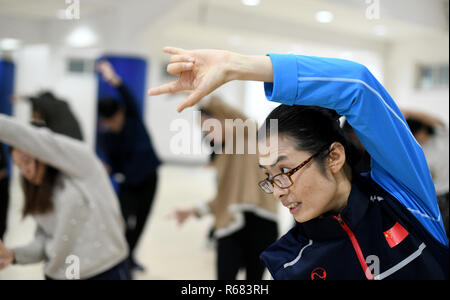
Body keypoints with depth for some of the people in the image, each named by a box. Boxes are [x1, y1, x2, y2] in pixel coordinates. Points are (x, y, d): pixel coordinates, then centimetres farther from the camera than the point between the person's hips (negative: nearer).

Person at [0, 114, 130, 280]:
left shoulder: (81, 163, -8)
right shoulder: (40, 194, 11)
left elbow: (28, 138, -19)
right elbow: (44, 242, 3)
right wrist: (14, 255, -11)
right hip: (57, 275, 6)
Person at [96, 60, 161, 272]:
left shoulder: (134, 120, -13)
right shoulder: (104, 139, -10)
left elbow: (130, 100, -34)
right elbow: (113, 165, -8)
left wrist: (116, 82, -53)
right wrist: (106, 169, -32)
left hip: (149, 177, 1)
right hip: (128, 183, -1)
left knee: (140, 221, 9)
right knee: (125, 222, -16)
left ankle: (130, 256, 28)